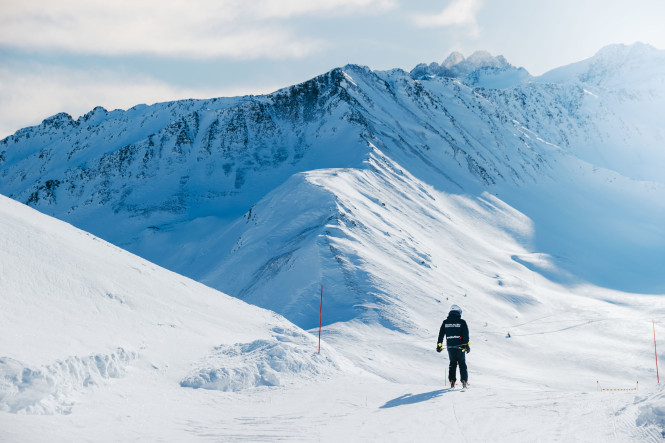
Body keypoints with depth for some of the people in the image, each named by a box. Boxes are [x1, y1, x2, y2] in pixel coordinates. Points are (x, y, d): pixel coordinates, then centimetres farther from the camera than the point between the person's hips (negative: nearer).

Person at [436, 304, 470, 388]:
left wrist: (439, 344, 10)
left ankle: (452, 381, 6)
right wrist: (467, 345, -7)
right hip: (460, 346, -2)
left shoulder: (445, 322, 5)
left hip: (450, 346, 2)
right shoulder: (462, 322, -3)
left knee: (452, 363, 15)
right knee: (462, 364, 9)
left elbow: (441, 334, 5)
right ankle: (464, 381, 0)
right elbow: (465, 334, -8)